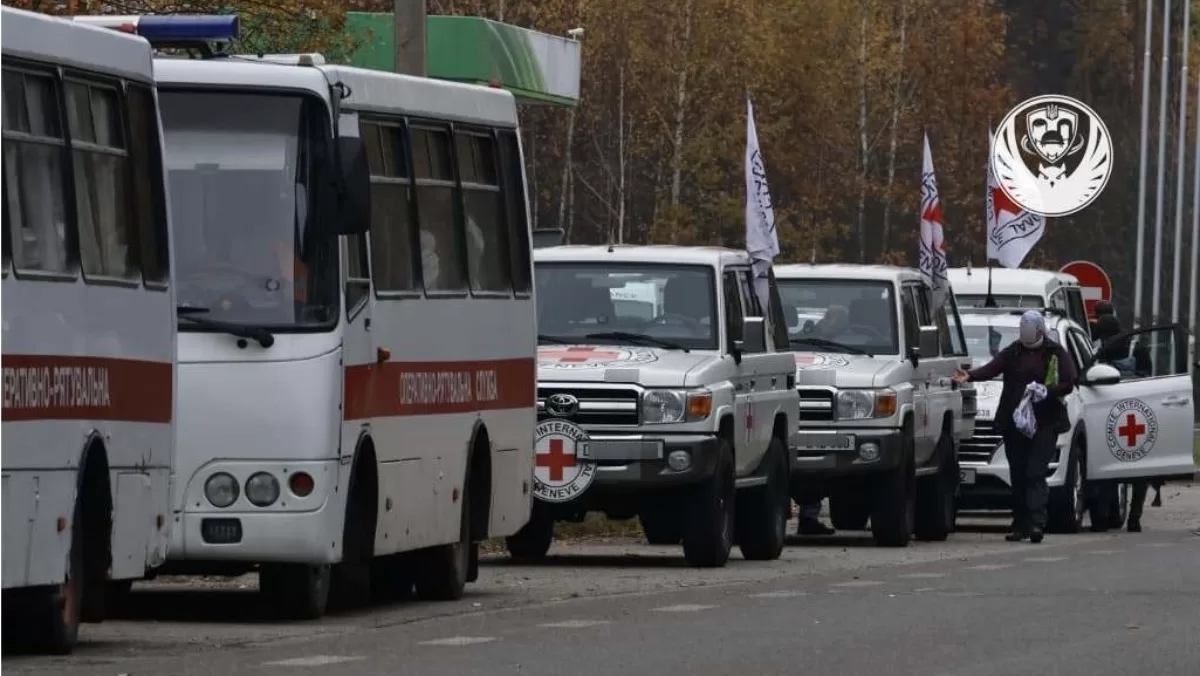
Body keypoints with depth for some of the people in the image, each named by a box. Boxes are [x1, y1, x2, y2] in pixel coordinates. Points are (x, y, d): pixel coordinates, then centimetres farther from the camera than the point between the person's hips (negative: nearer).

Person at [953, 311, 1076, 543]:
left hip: (1045, 422, -4)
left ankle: (1037, 522, -21)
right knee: (1018, 475, 5)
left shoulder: (1056, 354, 5)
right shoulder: (1013, 352, 12)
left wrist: (1047, 391, -16)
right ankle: (1020, 525, 10)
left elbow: (1068, 383, 1)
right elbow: (991, 368, -2)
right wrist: (970, 376, -21)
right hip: (1013, 422, 4)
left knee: (1035, 473, -14)